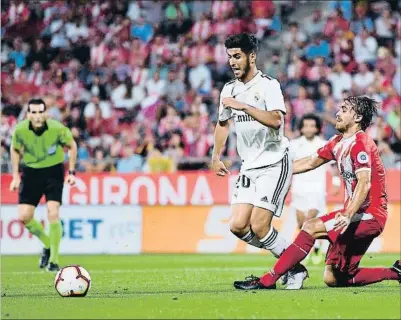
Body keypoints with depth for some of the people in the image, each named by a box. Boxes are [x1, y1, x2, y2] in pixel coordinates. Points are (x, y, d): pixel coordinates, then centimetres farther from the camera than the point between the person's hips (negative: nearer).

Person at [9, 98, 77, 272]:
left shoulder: (58, 129, -20)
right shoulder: (20, 130, -15)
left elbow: (72, 146, -1)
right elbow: (15, 150, 6)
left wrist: (72, 172, -4)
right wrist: (15, 176, 3)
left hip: (54, 171, -2)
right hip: (30, 172, 3)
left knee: (53, 214, -16)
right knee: (24, 217, -6)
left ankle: (54, 259, -2)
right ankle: (47, 244, 22)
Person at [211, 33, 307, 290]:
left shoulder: (268, 85, -11)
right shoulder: (229, 89, 11)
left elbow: (275, 120, -27)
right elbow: (223, 123, 27)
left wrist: (243, 106, -30)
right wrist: (216, 157, 24)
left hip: (275, 164, -7)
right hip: (249, 166, 7)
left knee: (259, 227, -16)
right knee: (238, 226, -4)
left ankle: (296, 269, 2)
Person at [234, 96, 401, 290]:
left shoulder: (360, 144, -14)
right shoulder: (339, 142, 14)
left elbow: (364, 183, -27)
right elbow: (311, 162, 25)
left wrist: (347, 215, -40)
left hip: (369, 215, -9)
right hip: (357, 214, 9)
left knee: (311, 227, -20)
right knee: (333, 279, 3)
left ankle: (268, 280, -19)